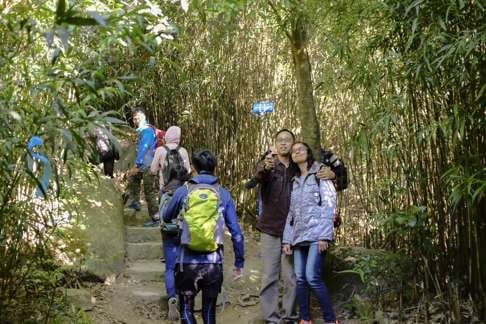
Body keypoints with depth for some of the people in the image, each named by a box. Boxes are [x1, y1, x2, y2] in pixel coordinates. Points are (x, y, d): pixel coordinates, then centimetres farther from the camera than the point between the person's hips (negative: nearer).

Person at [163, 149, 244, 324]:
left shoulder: (183, 191, -1)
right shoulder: (223, 194, 0)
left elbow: (167, 218, 17)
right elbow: (236, 233, -1)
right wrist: (239, 262, 8)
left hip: (188, 262, -1)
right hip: (214, 263, 1)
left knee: (186, 310, 11)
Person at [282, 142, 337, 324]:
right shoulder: (295, 181, 21)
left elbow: (329, 205, -6)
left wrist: (324, 235, -16)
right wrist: (287, 239, 11)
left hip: (316, 233, -6)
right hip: (299, 236, 6)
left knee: (312, 276, -16)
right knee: (300, 278, 0)